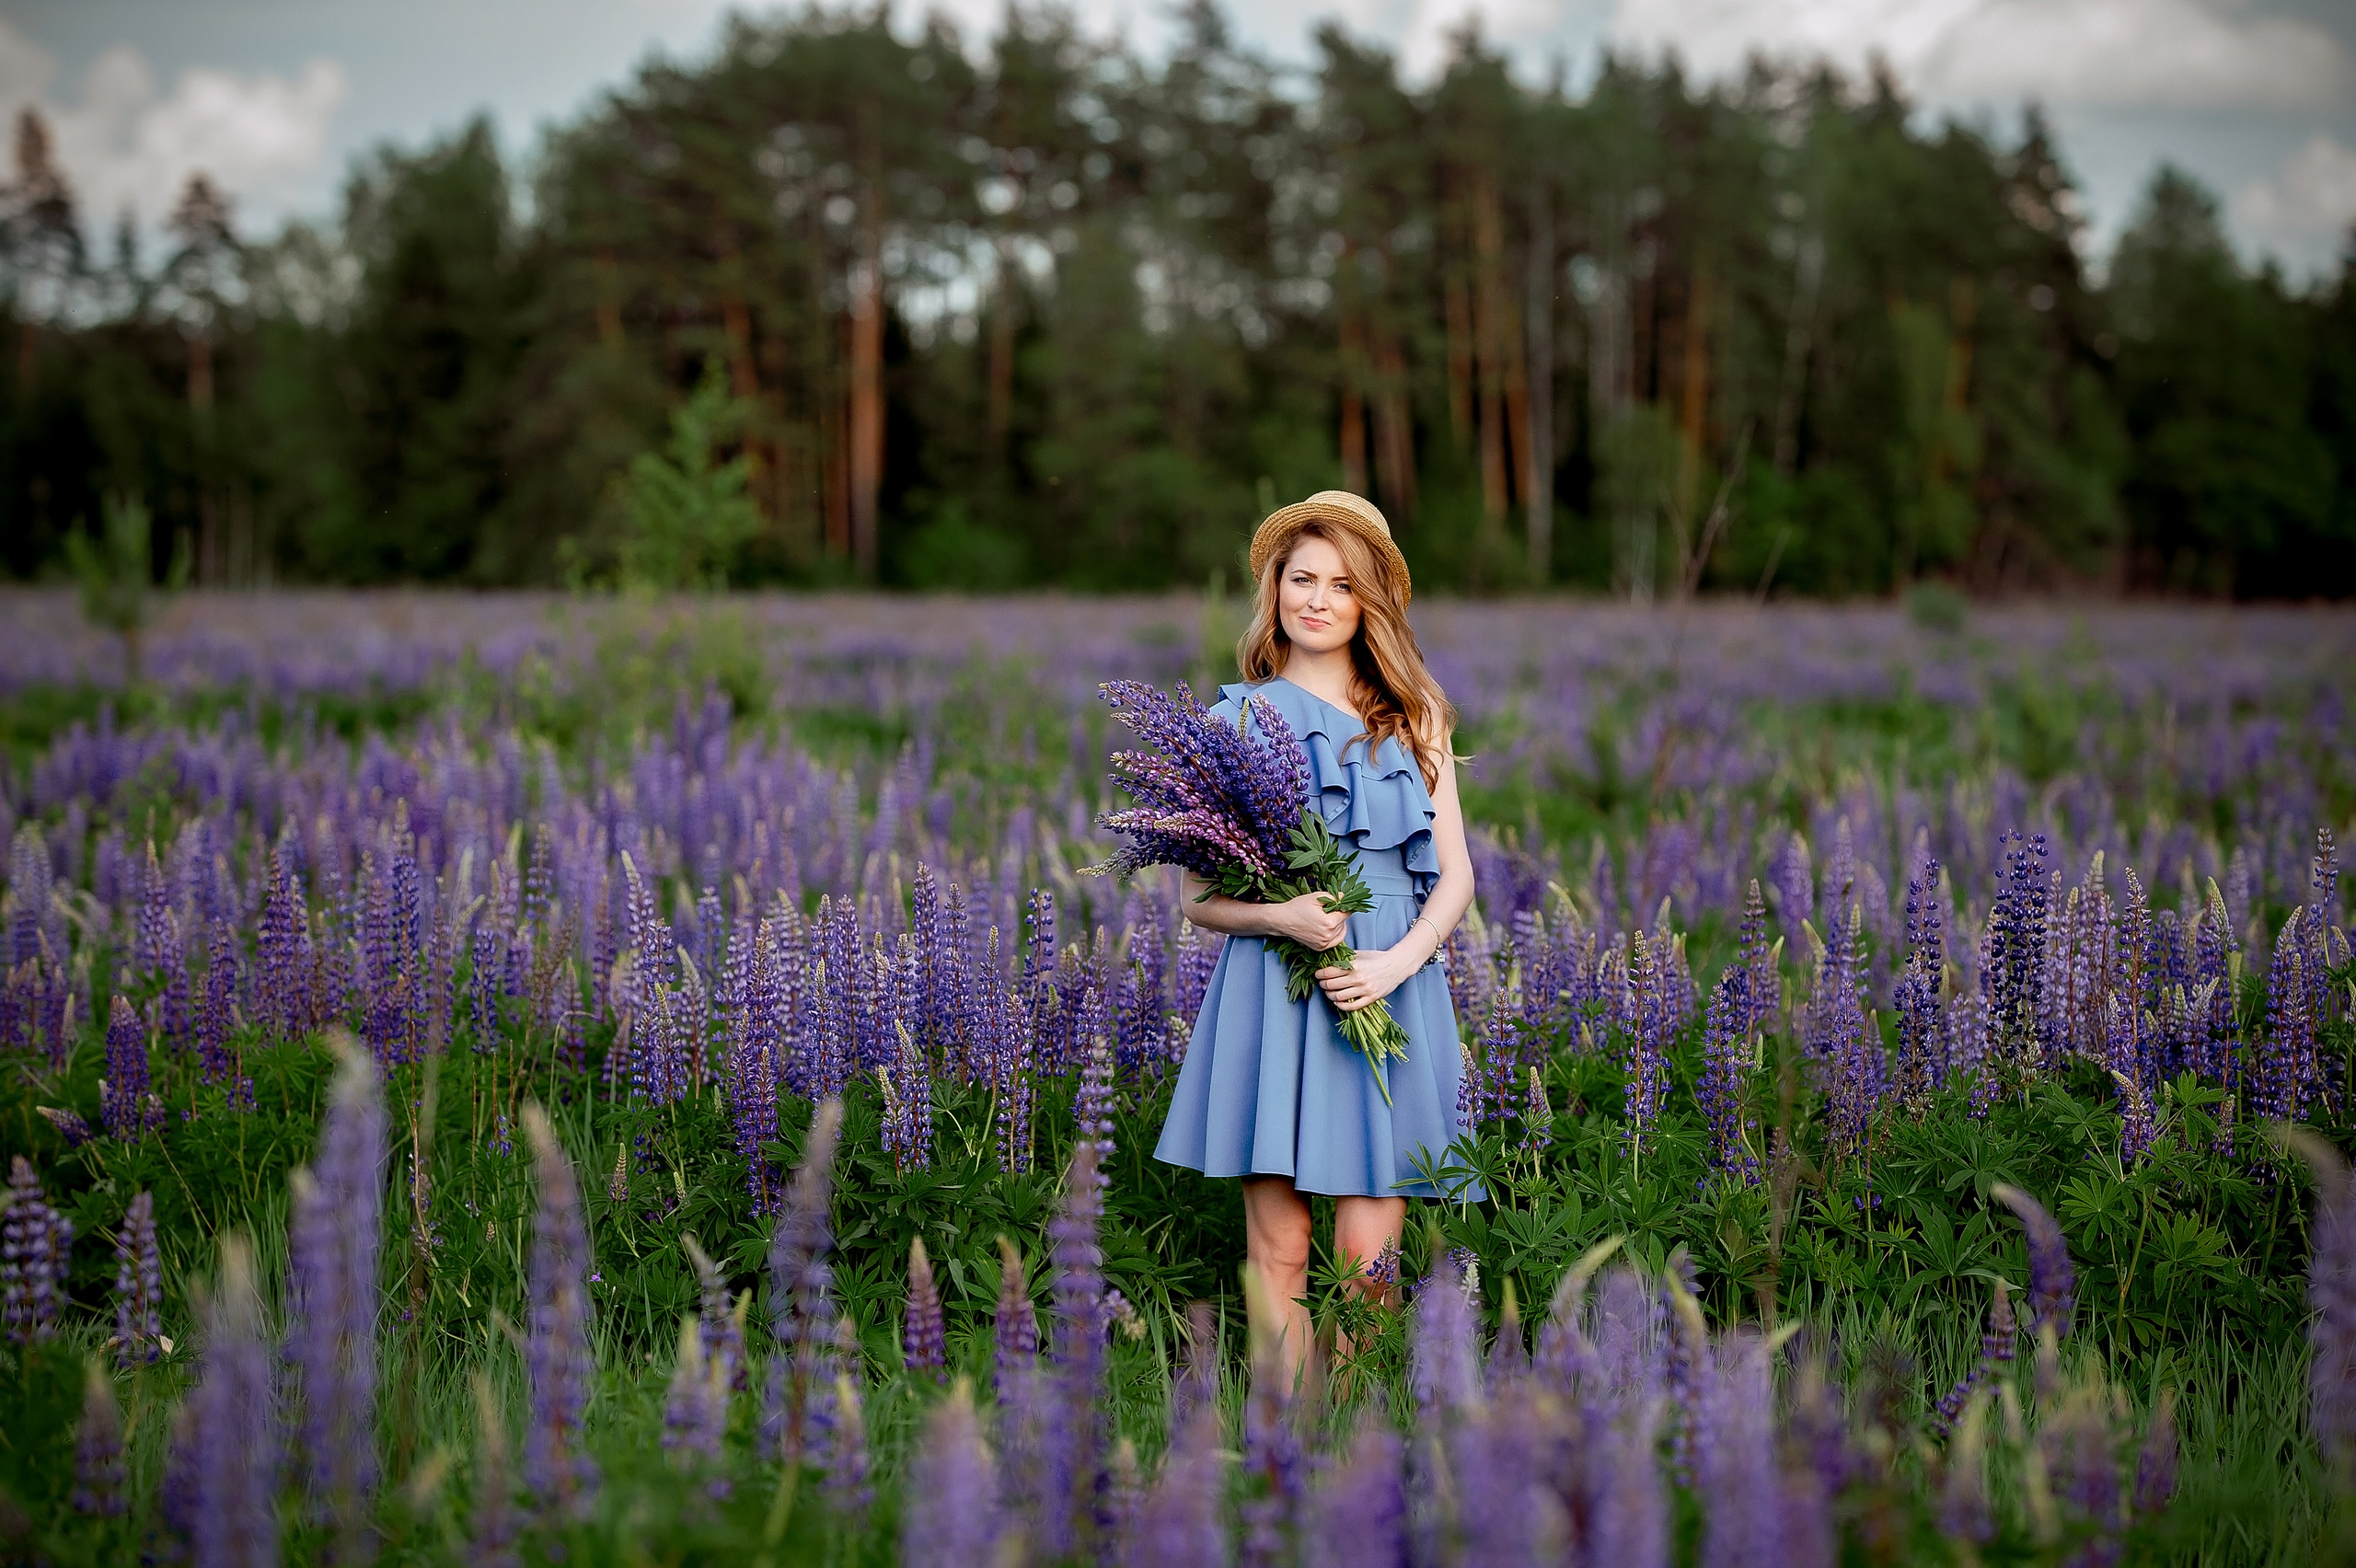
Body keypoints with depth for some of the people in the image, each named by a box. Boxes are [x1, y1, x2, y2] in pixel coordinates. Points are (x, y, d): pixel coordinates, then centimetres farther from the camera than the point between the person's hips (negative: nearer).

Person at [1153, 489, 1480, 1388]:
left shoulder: (1413, 715, 14)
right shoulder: (1238, 717, 8)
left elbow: (1455, 876, 9)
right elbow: (1199, 896, 6)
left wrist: (1394, 963, -9)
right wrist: (1278, 916, -14)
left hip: (1391, 987, 1)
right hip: (1274, 986, -1)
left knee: (1367, 1250, -6)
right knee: (1279, 1250, -4)